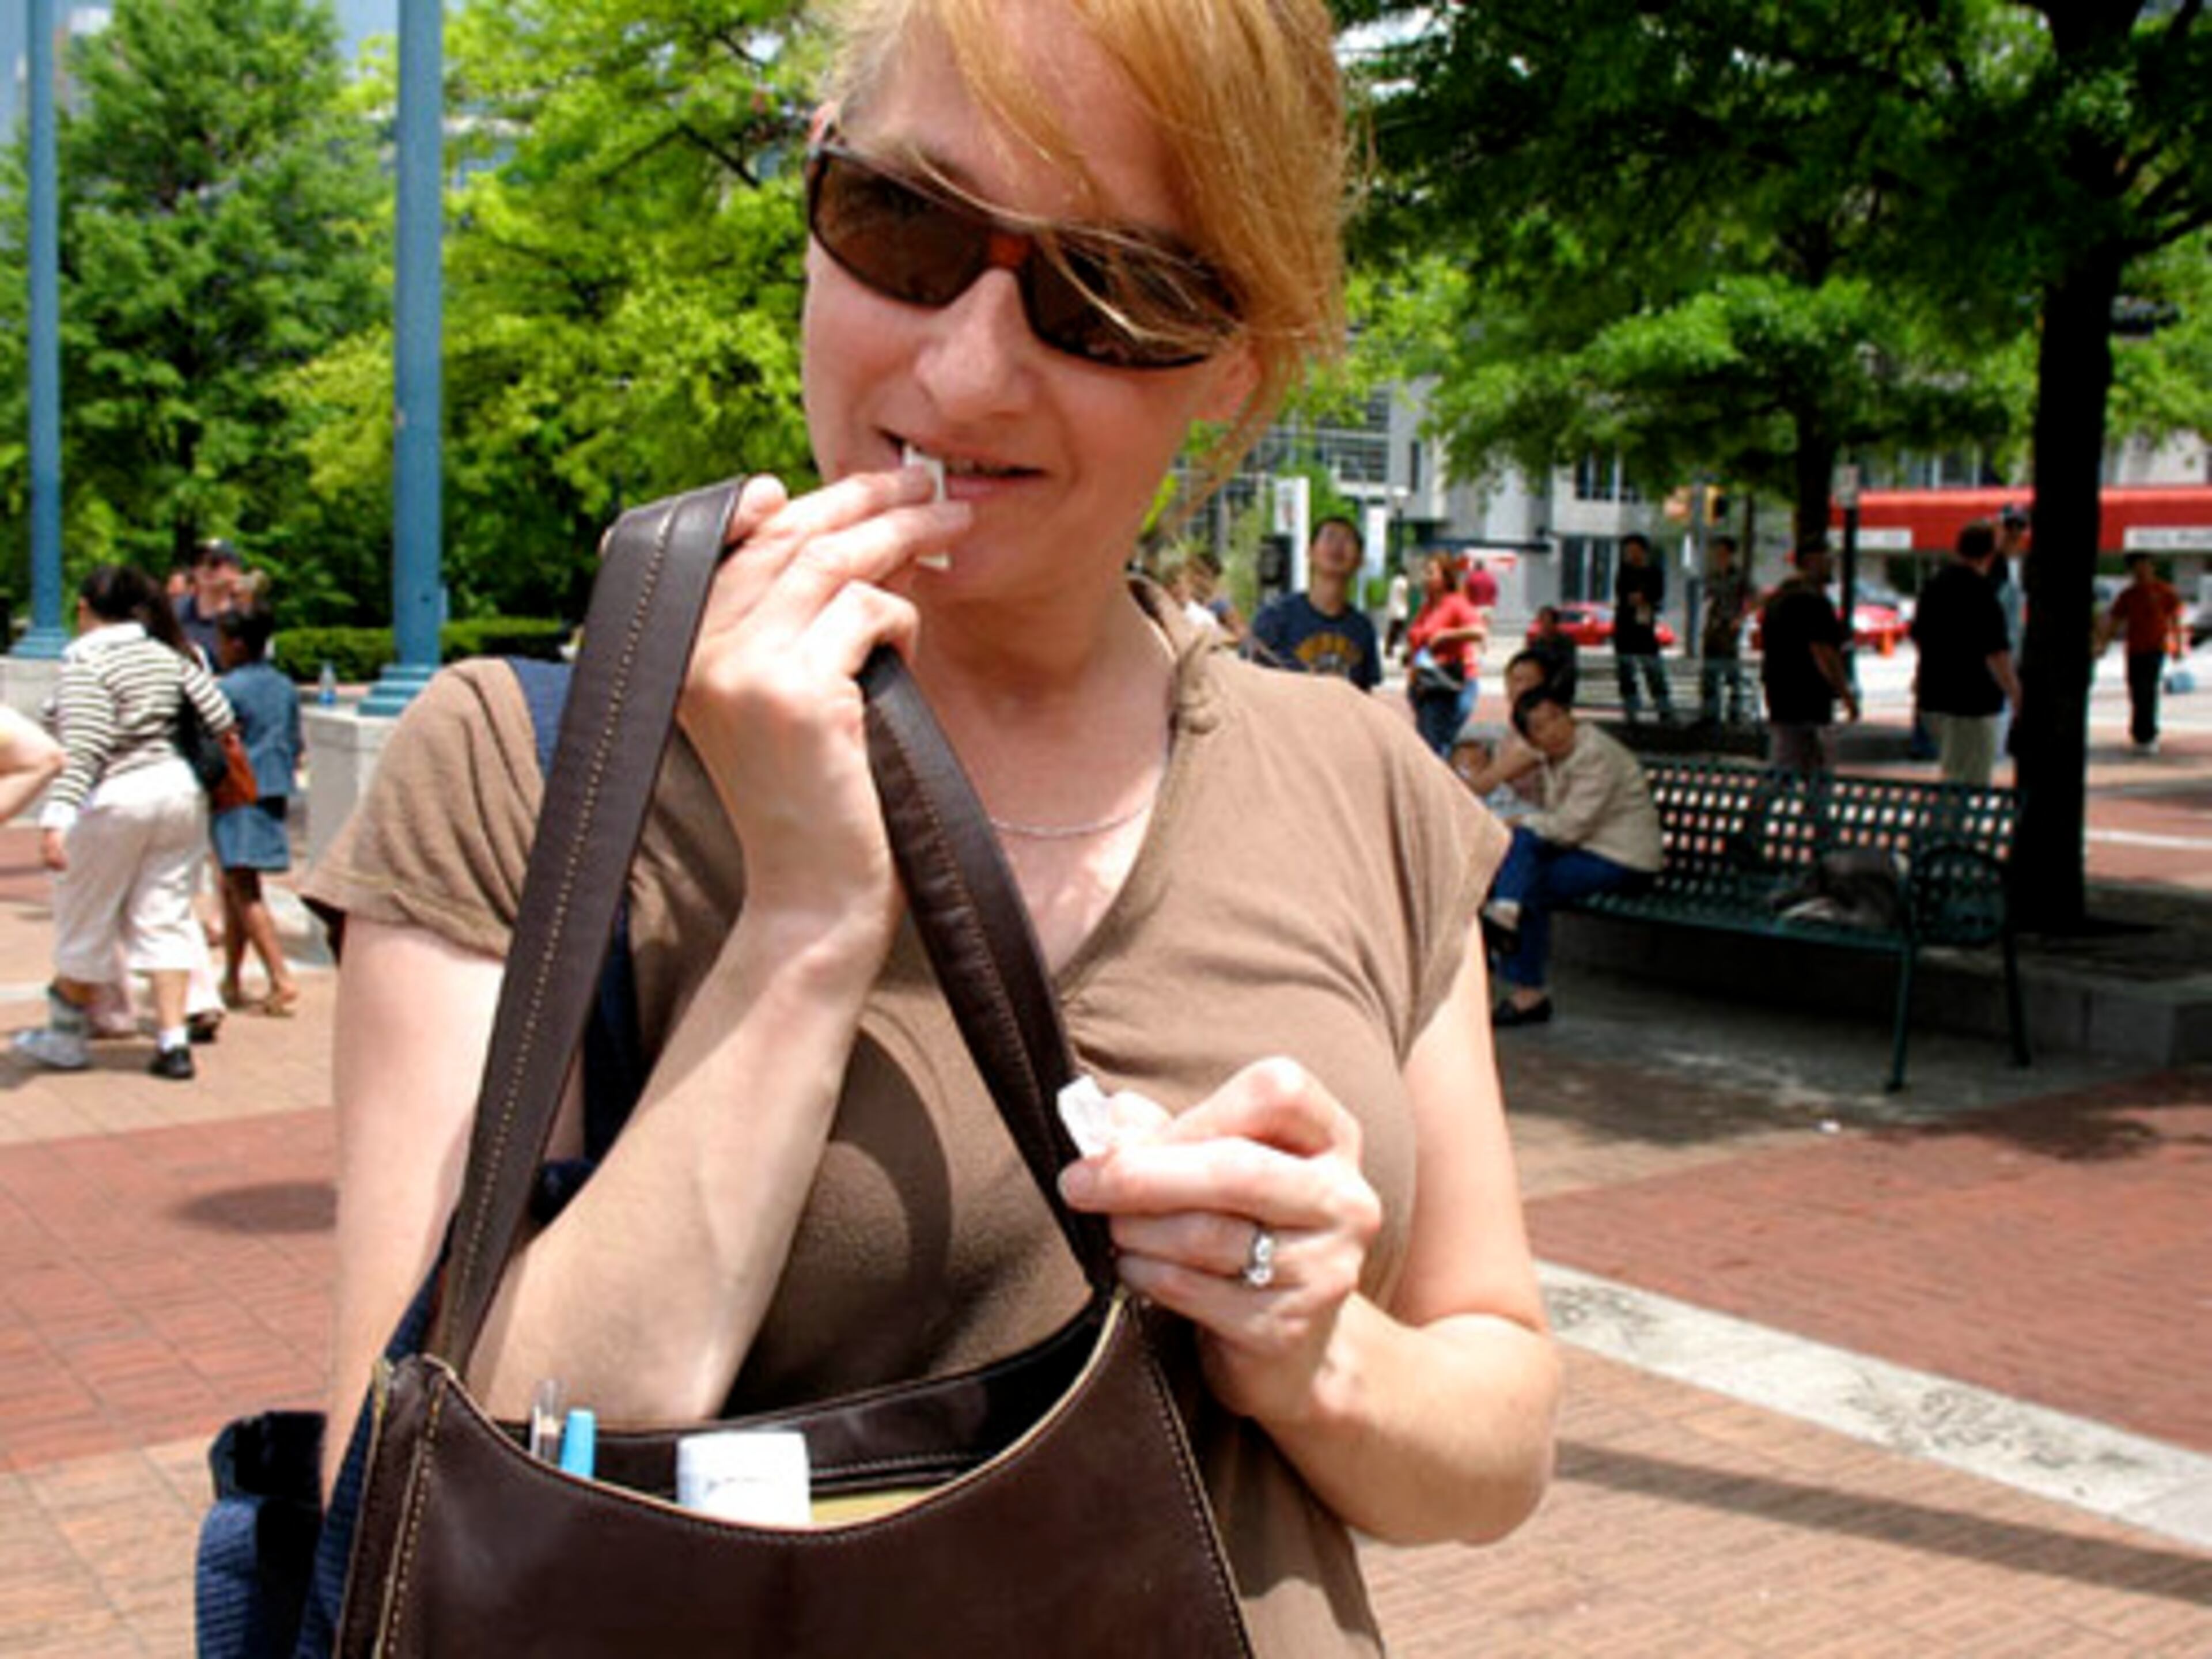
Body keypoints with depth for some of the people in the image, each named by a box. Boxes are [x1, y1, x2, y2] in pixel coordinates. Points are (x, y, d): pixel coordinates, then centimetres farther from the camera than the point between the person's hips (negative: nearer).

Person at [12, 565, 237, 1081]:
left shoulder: (85, 660, -12)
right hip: (179, 788, 6)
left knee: (86, 922, 11)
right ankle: (173, 1042, 4)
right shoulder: (171, 652, 7)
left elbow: (84, 749, -22)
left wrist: (55, 819, -27)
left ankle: (67, 1037, 27)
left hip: (115, 800, -6)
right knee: (164, 917, 10)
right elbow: (220, 719, 4)